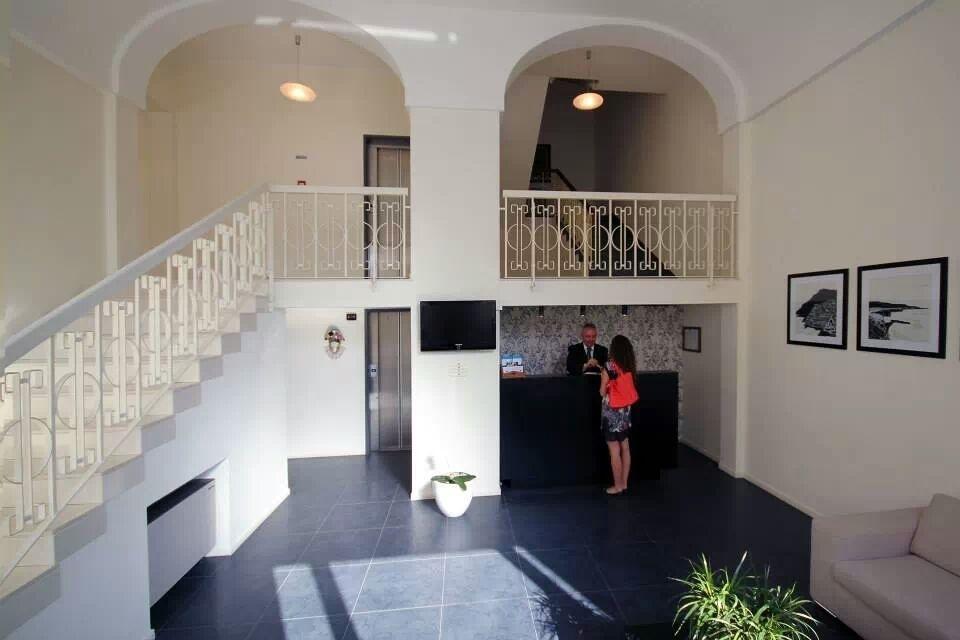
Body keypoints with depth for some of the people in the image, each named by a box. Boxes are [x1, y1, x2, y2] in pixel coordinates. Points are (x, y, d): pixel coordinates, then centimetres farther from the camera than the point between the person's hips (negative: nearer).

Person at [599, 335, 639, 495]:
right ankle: (624, 483, 26)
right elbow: (626, 387, 12)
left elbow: (602, 392, -9)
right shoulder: (630, 367, -1)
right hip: (626, 410, 6)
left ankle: (617, 486, 15)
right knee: (625, 449, 15)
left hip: (612, 412, -6)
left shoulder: (609, 366, -17)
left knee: (614, 451, 5)